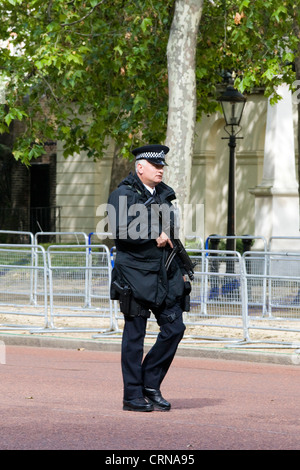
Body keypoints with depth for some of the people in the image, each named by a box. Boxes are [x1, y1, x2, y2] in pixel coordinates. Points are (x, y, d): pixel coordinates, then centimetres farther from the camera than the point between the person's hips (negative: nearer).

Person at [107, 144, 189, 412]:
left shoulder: (165, 194, 16)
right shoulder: (123, 195, -6)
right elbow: (121, 231, -19)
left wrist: (181, 268, 18)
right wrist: (154, 236, -15)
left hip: (166, 276, 6)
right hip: (136, 275, -6)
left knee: (174, 328, -1)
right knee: (135, 335, -1)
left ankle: (151, 383, 13)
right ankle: (133, 395, 5)